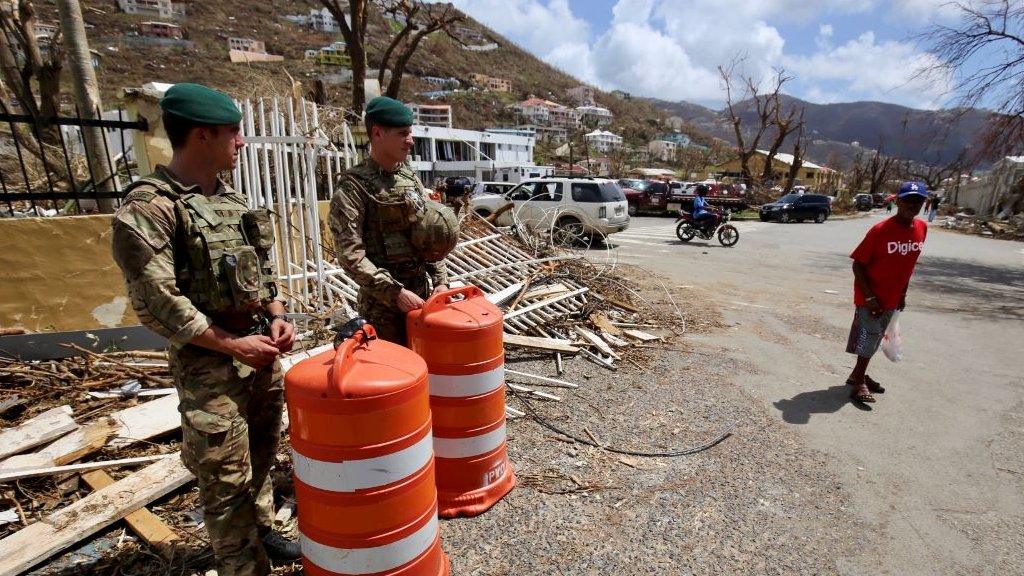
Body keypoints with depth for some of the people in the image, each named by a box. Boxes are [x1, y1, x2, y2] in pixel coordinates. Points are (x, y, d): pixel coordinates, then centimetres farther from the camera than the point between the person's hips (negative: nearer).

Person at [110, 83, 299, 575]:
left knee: (262, 454, 21)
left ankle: (260, 530, 42)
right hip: (208, 363, -7)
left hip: (259, 348, 8)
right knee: (227, 478, 3)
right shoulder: (148, 207, -14)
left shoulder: (231, 200, 9)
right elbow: (155, 304, -18)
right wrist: (231, 345, -17)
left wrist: (277, 316, 0)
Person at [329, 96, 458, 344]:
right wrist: (395, 292, -20)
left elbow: (433, 238, 12)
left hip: (423, 293, 6)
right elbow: (350, 256, -17)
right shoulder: (353, 186, -11)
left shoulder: (410, 178, 9)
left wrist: (441, 281, 2)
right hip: (383, 303, -6)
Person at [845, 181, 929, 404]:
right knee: (868, 336, -1)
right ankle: (859, 382, 12)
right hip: (871, 297, -6)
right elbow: (858, 265, -16)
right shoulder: (880, 230, -19)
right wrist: (870, 297, -19)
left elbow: (908, 263, 11)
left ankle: (858, 374, 30)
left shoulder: (922, 228, 0)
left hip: (892, 299, 6)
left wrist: (903, 294, 13)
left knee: (875, 337, 15)